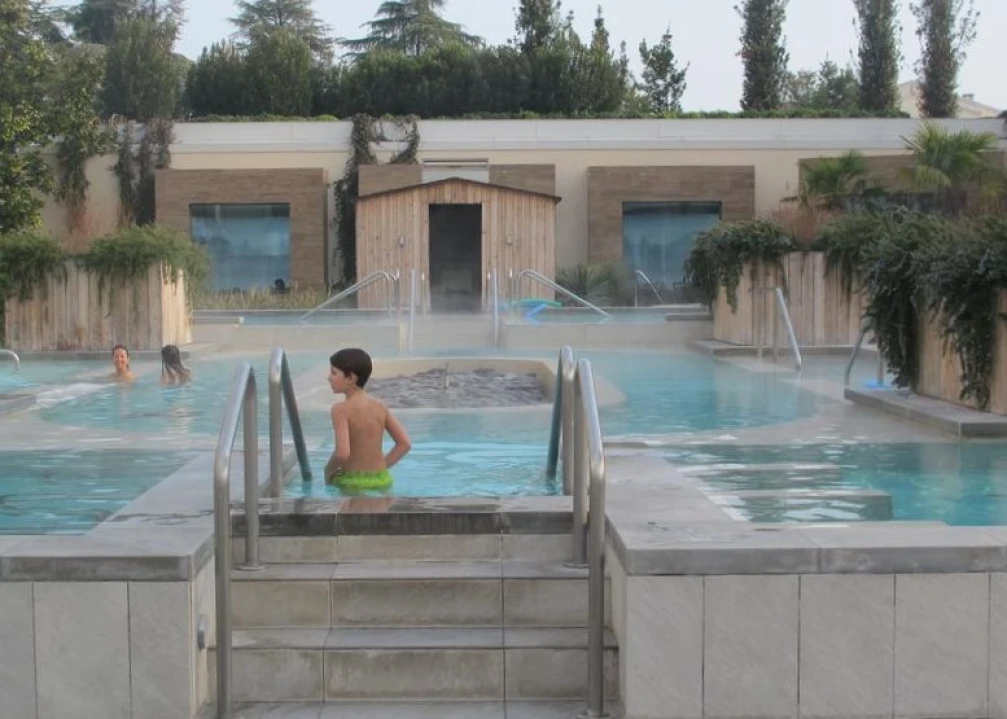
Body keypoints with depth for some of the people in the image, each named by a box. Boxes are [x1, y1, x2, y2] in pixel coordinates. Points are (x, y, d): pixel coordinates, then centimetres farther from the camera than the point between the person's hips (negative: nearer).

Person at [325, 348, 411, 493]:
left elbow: (342, 453, -24)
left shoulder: (341, 409, -13)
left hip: (353, 482, -6)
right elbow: (404, 444, 5)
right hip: (381, 480, 6)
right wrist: (381, 466, 12)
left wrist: (328, 470, -5)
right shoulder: (380, 406, 5)